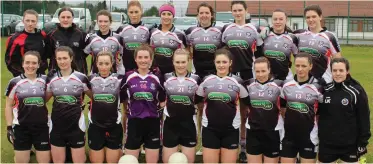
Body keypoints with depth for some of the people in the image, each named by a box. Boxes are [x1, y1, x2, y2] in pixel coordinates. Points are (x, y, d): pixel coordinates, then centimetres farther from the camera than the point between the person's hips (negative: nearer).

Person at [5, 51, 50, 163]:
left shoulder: (45, 80, 1)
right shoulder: (15, 82, -4)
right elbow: (9, 106, 2)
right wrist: (9, 127, -2)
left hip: (42, 127, 2)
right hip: (21, 128, -1)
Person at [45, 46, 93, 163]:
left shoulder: (81, 78, -5)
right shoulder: (51, 78, 1)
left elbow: (94, 97, 8)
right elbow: (44, 99, 13)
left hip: (76, 125, -2)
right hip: (57, 126, 2)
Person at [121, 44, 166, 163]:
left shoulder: (157, 76, 1)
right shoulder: (128, 76, 0)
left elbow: (163, 100, 8)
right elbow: (121, 99, 7)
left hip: (153, 122, 0)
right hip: (134, 122, 0)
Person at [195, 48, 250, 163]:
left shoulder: (238, 81, -2)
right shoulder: (206, 80, 2)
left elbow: (248, 103, 6)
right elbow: (195, 101, 12)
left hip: (231, 130, -1)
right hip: (209, 129, 1)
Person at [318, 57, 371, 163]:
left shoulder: (356, 91, -8)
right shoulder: (324, 90, 1)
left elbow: (364, 118, -6)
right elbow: (318, 112, 9)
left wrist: (363, 142, -7)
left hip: (349, 144, -3)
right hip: (326, 143, 3)